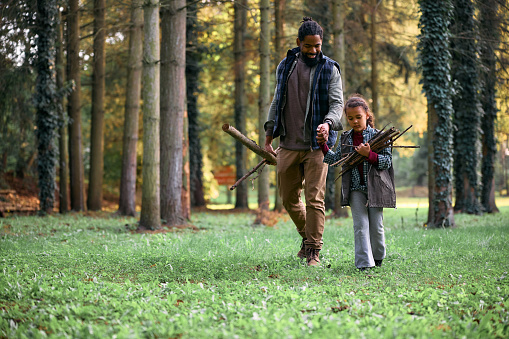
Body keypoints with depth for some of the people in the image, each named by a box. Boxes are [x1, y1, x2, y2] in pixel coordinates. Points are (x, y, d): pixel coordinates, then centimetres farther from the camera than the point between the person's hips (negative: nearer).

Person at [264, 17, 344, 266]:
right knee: (289, 199, 11)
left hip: (316, 146, -4)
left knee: (314, 199, -8)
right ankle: (307, 237, 34)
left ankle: (314, 251, -1)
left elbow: (337, 103, -8)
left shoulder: (330, 69, -1)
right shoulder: (285, 66, 10)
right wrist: (269, 134, 13)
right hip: (288, 145, 4)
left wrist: (328, 123, -29)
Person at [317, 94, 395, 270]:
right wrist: (323, 144, 9)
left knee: (376, 226, 6)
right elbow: (334, 159, 20)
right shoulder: (345, 138, 9)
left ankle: (378, 257, 28)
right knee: (360, 226, -5)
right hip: (355, 188, 2)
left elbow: (387, 161, -8)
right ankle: (364, 263, -7)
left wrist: (369, 155, -22)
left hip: (375, 187, -2)